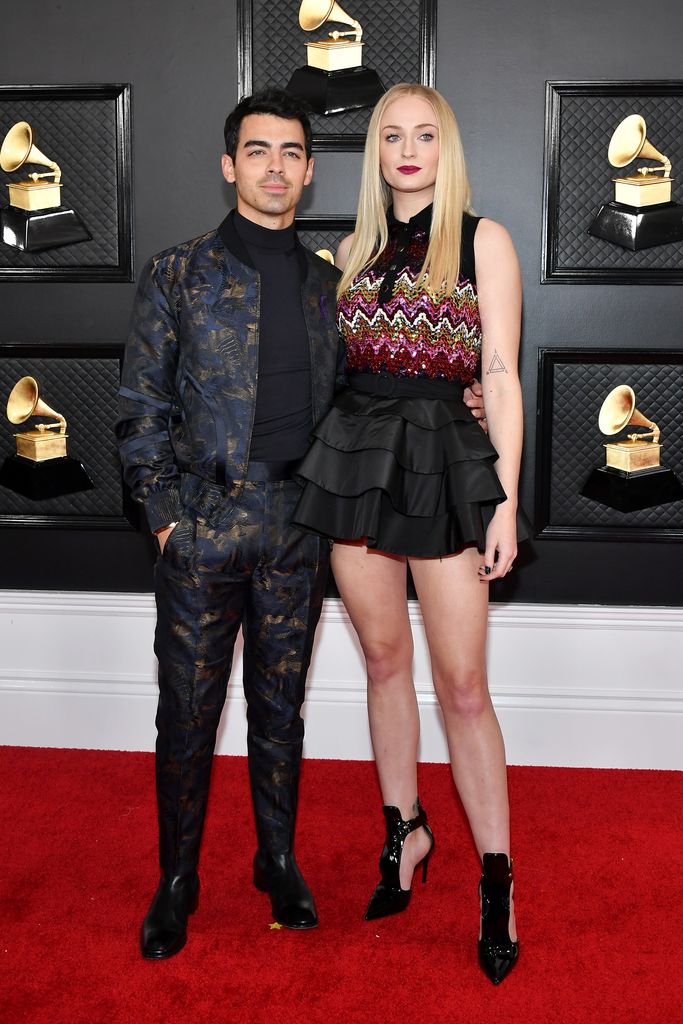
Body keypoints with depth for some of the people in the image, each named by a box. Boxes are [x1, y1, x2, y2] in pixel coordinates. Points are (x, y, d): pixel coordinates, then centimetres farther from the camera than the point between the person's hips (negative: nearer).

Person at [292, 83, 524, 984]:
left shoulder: (483, 240, 2)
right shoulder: (356, 248, 14)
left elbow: (501, 373, -3)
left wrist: (506, 501, -9)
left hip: (446, 460, -4)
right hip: (357, 453, 4)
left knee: (463, 685, -2)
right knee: (384, 660, 12)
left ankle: (497, 879, 11)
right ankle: (405, 832, 29)